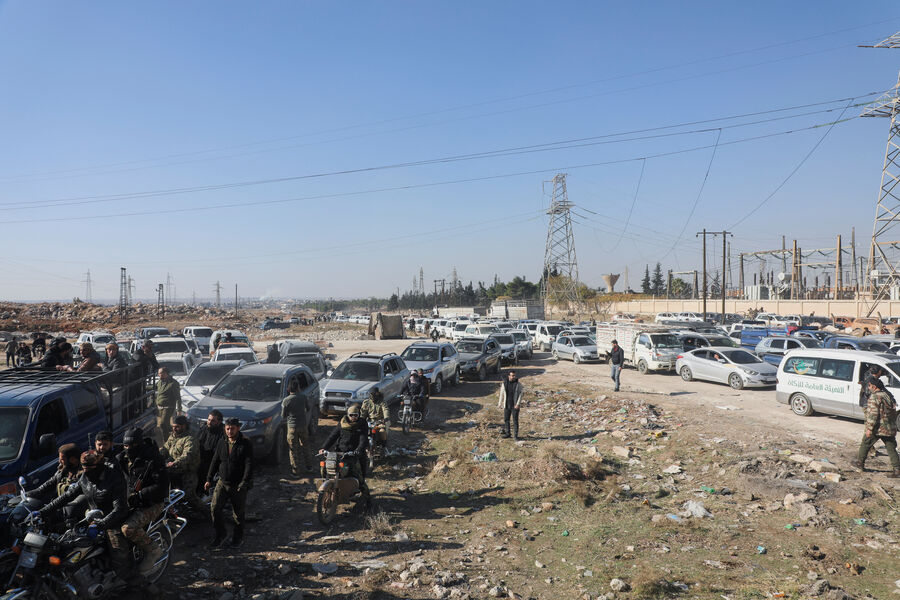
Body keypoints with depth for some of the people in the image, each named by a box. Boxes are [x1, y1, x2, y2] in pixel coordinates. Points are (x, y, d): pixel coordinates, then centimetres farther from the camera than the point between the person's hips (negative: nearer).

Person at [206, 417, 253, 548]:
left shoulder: (245, 444, -10)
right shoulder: (222, 442, 5)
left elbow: (249, 464, -15)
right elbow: (215, 461, 12)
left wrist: (245, 482, -24)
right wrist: (209, 479, 9)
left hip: (238, 485, -4)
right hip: (222, 482, 4)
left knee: (238, 513, 7)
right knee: (214, 508, -6)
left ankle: (238, 537, 27)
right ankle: (220, 534, 14)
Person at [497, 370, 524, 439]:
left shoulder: (518, 384, -7)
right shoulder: (504, 384, 0)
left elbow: (521, 394, -8)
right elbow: (502, 394, 8)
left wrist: (518, 404, -17)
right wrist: (500, 404, 10)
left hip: (515, 406, -3)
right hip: (507, 405, 3)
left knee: (515, 420, -3)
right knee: (506, 420, 10)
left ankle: (515, 435, 6)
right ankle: (507, 433, 25)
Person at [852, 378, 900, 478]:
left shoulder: (875, 397, -14)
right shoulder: (889, 396, 13)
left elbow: (873, 414, -20)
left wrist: (869, 428, -18)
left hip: (877, 428, -7)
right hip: (890, 429, 7)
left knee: (865, 444, 11)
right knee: (891, 449, 7)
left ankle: (860, 463, 22)